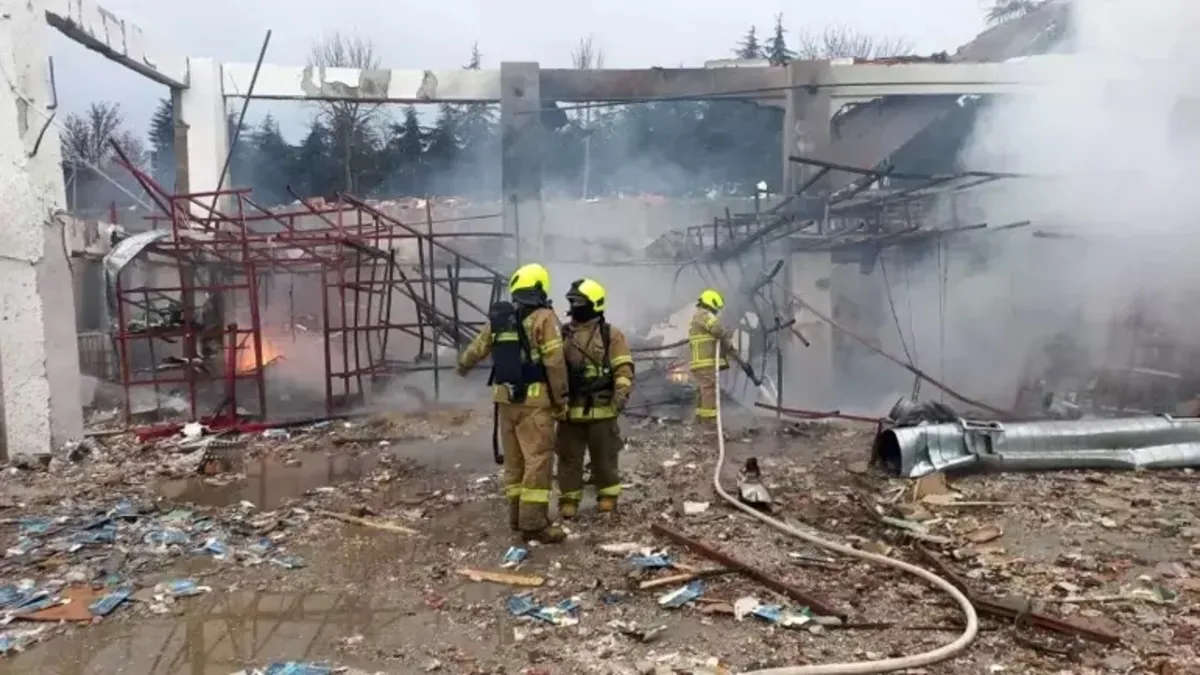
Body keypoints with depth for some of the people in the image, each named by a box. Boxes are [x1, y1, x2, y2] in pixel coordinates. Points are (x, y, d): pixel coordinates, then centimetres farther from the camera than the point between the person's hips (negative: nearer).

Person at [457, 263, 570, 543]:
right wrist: (561, 400, -7)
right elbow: (555, 363, -14)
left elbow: (476, 349, 24)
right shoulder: (544, 317, -9)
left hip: (505, 397, 7)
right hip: (534, 399, -6)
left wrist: (463, 366, 45)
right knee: (538, 459, -5)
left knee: (514, 459, 14)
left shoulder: (498, 318, 10)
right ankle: (534, 523, -7)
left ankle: (517, 516, 20)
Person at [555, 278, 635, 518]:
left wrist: (621, 394, -23)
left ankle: (607, 496, 23)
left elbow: (623, 369, -9)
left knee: (604, 457, 8)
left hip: (601, 410, -3)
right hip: (570, 409, 3)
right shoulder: (563, 334, 10)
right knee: (569, 457, 8)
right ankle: (568, 499, 19)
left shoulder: (611, 334, -2)